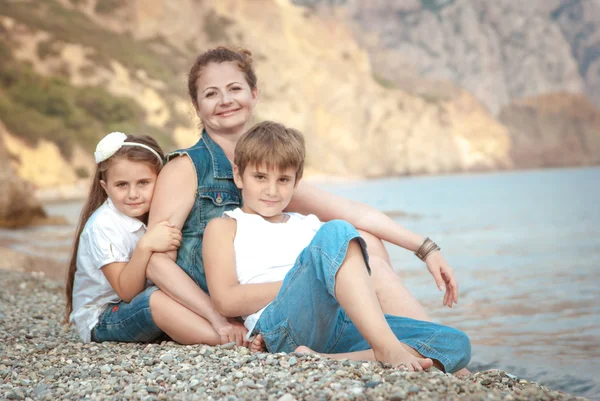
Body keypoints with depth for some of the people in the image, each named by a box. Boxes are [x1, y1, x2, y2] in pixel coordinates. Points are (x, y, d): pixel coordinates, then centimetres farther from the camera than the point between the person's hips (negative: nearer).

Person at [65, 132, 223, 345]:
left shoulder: (152, 215, 2)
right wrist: (145, 246, -37)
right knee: (154, 299, -37)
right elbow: (127, 292, -24)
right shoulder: (103, 226, -19)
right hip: (100, 321, -8)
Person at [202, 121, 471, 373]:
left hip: (342, 324, 6)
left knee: (455, 343, -15)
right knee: (336, 233, -28)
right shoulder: (224, 227, 19)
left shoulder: (310, 225, 33)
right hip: (279, 326, -6)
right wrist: (308, 281, -5)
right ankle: (388, 349, -41)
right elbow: (226, 301, 2)